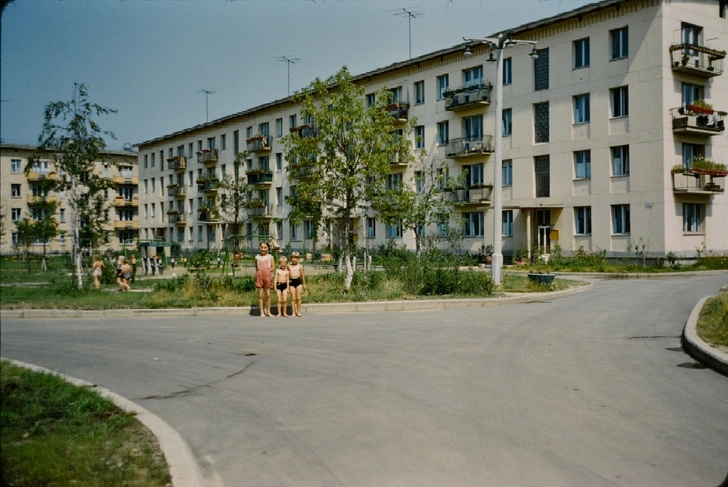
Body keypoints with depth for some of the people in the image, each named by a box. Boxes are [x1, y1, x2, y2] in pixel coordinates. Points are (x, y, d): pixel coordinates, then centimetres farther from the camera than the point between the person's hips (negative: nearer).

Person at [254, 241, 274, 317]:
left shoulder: (270, 257, 5)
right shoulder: (257, 257, 8)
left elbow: (273, 268, 6)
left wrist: (268, 270, -6)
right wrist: (258, 270, 1)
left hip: (267, 276, 0)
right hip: (259, 276, 1)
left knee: (268, 294, 4)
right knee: (260, 295, 1)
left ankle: (268, 311, 13)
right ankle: (262, 312, 6)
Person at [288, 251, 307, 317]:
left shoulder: (300, 266, 5)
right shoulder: (289, 266, 9)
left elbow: (302, 275, 9)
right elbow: (288, 275, 14)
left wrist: (304, 284, 11)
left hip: (298, 281, -1)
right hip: (292, 281, 1)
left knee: (298, 297, -2)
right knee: (293, 298, 0)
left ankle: (298, 311, 6)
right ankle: (294, 312, 4)